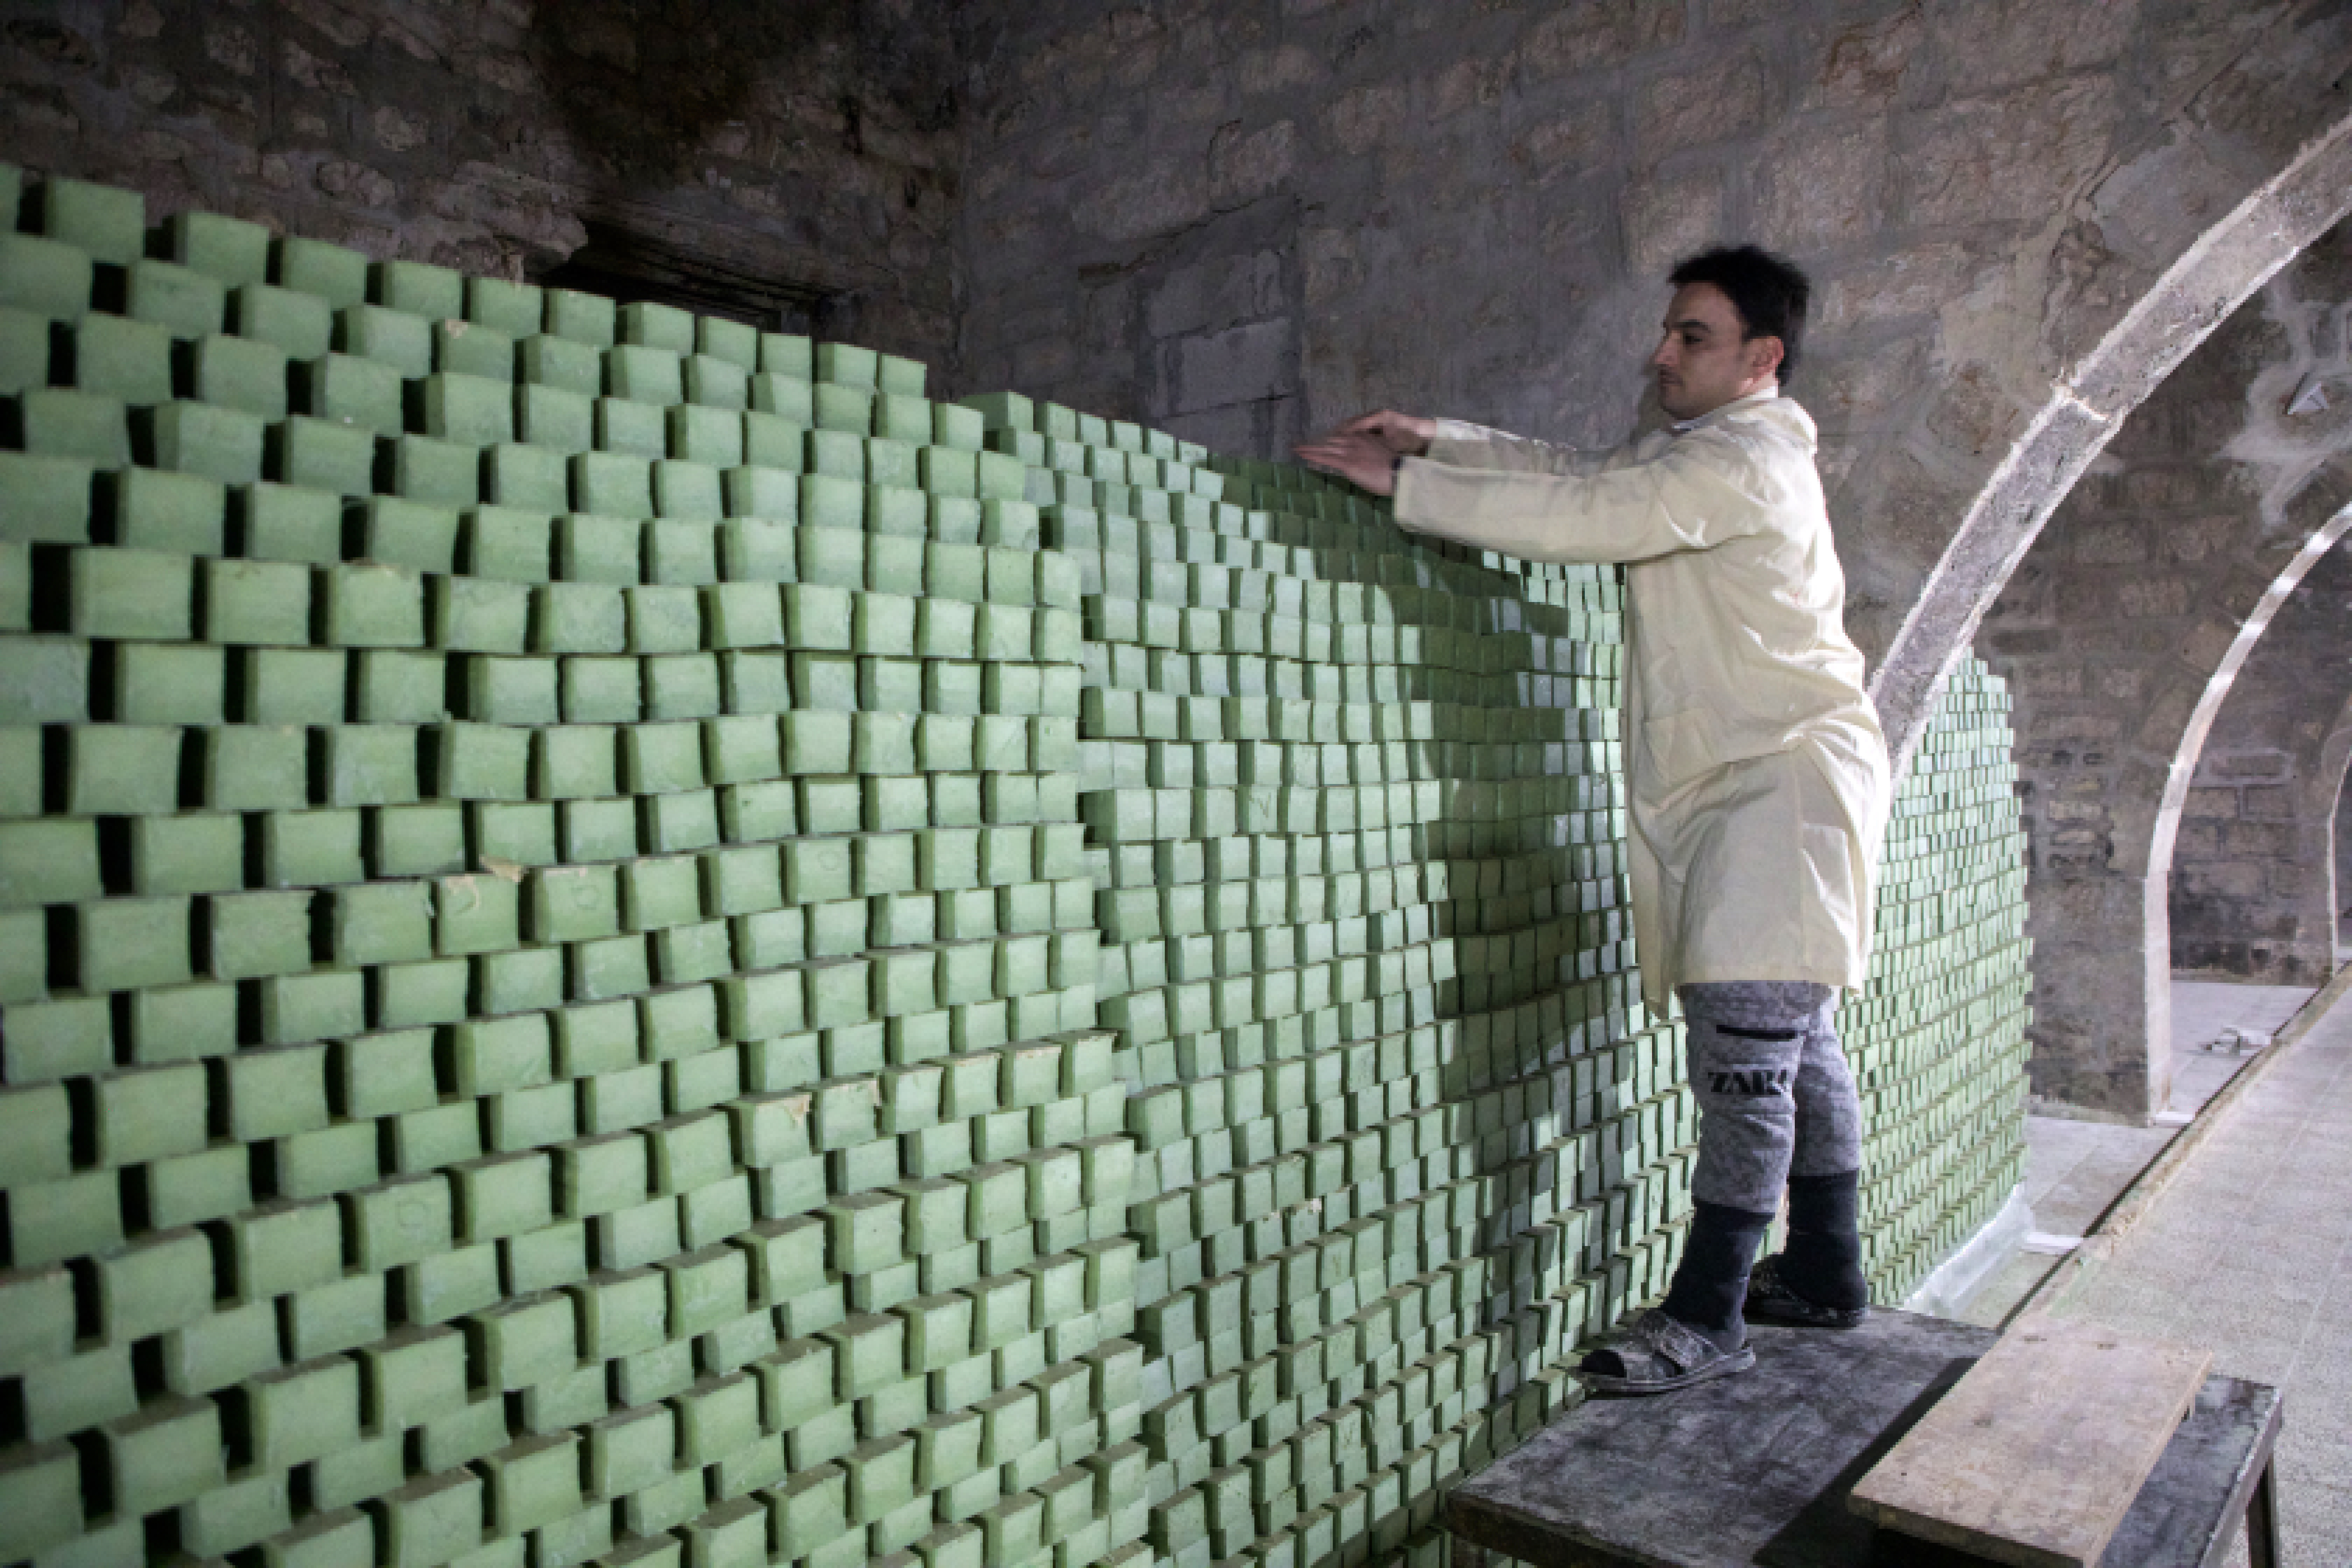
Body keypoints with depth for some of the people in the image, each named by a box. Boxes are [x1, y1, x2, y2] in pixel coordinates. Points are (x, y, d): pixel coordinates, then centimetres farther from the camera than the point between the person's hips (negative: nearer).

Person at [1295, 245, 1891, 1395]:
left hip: (1785, 780, -10)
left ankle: (1706, 1318, -6)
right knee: (1791, 1044, 15)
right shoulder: (1682, 453, 20)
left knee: (1746, 1050, -11)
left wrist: (1407, 485, -18)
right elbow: (1575, 473, 21)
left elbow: (1586, 517, -21)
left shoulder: (1746, 457, -12)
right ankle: (1826, 1275, 27)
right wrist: (1434, 439, 7)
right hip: (1725, 785, 10)